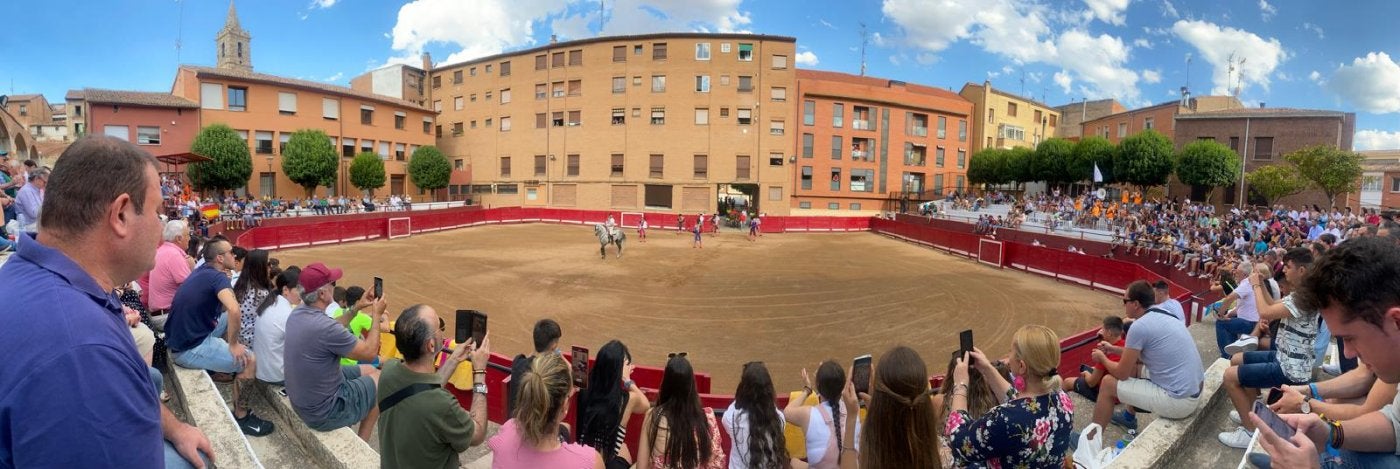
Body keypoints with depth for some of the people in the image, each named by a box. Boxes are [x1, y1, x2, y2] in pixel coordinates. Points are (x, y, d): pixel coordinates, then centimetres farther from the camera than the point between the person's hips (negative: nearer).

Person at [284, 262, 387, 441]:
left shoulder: (297, 313, -6)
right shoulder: (324, 327, -33)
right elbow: (369, 352, -18)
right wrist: (377, 315, -8)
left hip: (300, 398, 8)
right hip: (322, 412, -8)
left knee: (368, 371, 22)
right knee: (381, 379, 13)